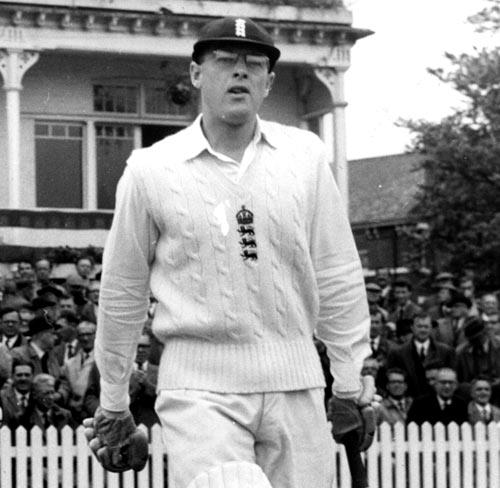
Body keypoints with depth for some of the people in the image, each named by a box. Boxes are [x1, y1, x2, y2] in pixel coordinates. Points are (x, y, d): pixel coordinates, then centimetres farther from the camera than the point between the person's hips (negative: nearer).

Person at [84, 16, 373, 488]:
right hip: (199, 384, -2)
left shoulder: (305, 155, 7)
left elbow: (336, 276, 11)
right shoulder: (151, 170, 1)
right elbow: (121, 294, 9)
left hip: (295, 380, 2)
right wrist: (113, 403, 14)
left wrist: (352, 382, 10)